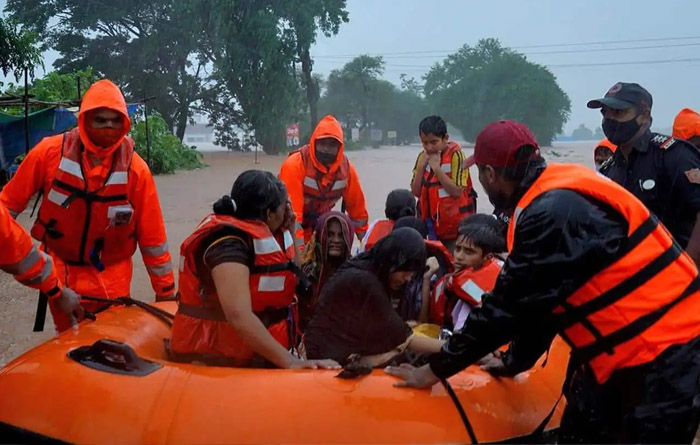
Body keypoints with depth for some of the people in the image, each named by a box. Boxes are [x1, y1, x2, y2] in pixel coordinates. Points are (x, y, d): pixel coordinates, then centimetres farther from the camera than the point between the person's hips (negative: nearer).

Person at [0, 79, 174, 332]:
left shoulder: (135, 168, -13)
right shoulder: (51, 152, -12)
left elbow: (152, 237, -7)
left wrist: (165, 291, -2)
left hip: (111, 279, 0)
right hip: (60, 272, 1)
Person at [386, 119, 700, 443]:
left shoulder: (554, 211, -24)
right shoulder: (556, 195, 7)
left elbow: (508, 305, -20)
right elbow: (538, 303, 14)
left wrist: (435, 370, -10)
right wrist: (512, 362, 21)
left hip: (665, 356, -9)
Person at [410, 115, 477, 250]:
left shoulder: (455, 155, -12)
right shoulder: (423, 157, 4)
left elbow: (457, 191, -19)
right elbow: (416, 192, 1)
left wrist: (436, 168, -20)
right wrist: (421, 166, -10)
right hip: (432, 226, 5)